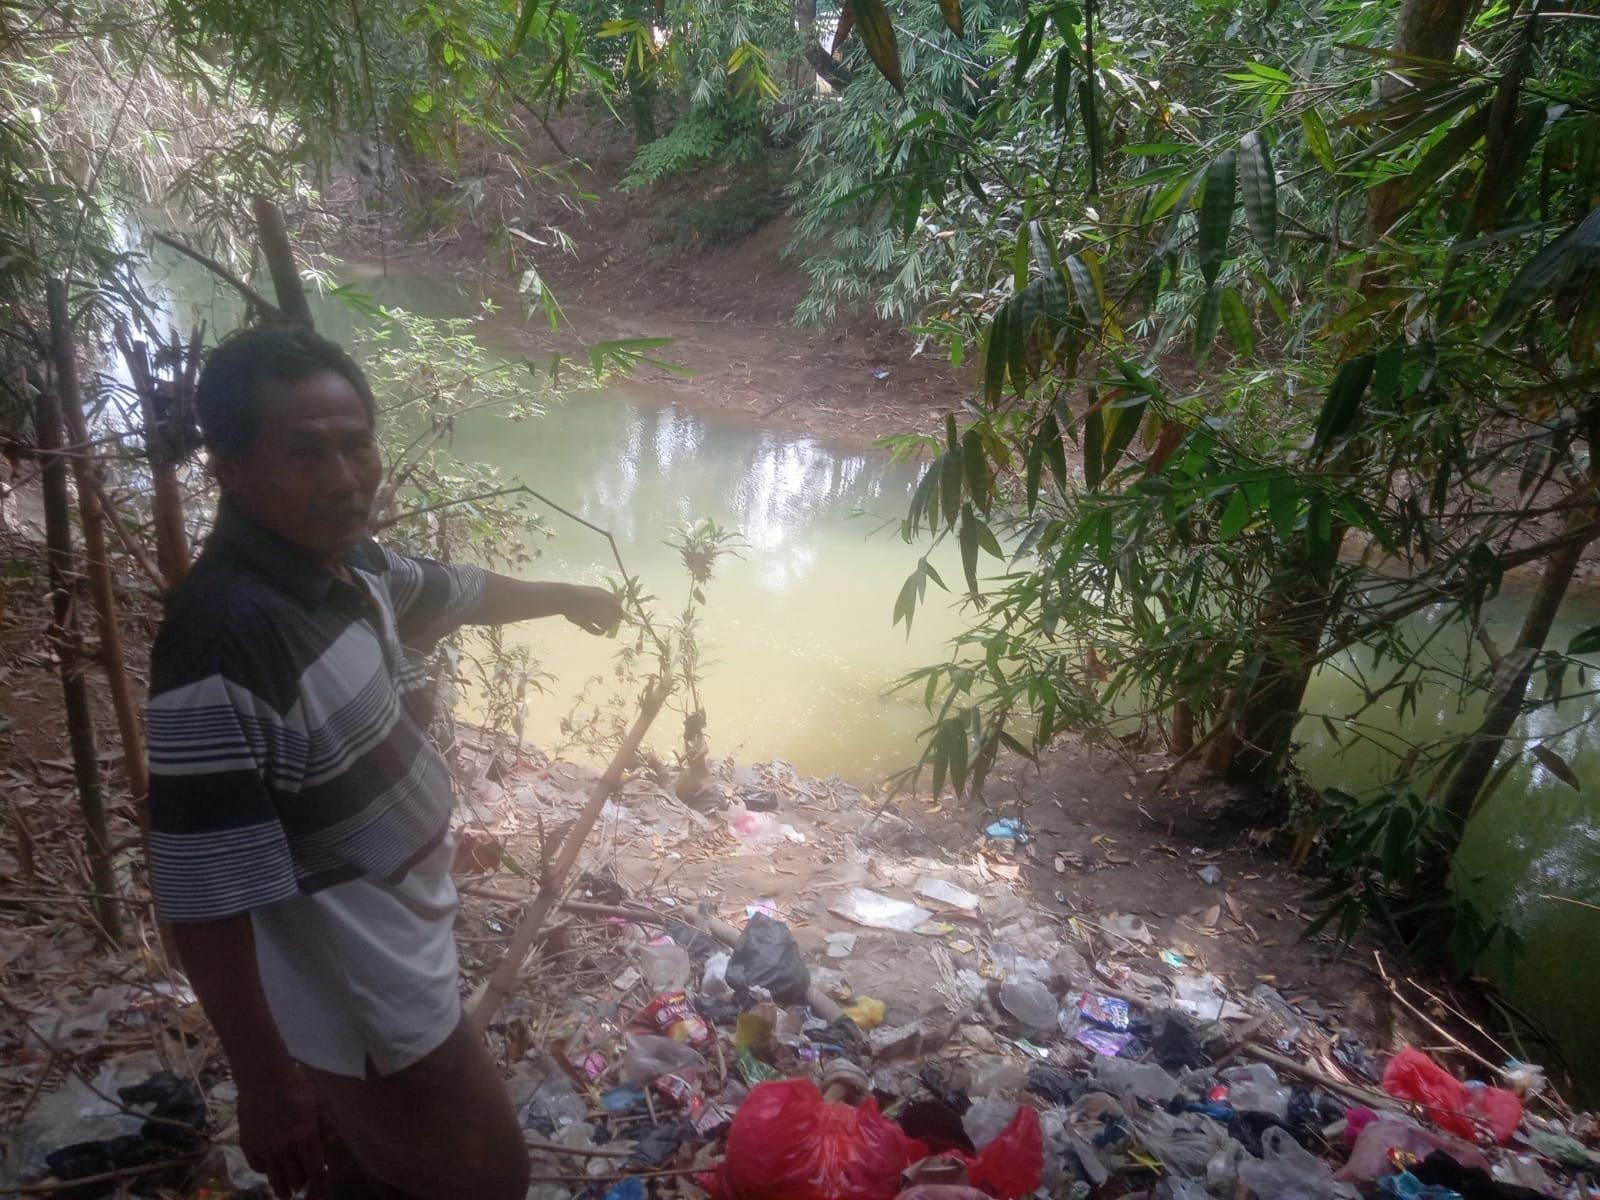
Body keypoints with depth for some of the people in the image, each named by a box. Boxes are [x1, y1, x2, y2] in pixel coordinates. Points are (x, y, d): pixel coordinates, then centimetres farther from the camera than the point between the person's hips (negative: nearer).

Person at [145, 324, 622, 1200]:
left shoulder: (345, 562, -6)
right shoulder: (223, 646, -34)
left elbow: (451, 591, 16)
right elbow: (204, 898, -29)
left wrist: (562, 597, 31)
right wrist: (264, 1080, -21)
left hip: (396, 956, 8)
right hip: (361, 1010, -8)